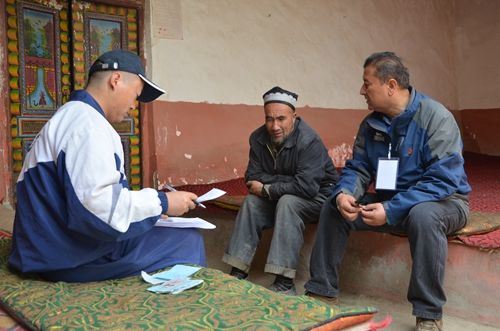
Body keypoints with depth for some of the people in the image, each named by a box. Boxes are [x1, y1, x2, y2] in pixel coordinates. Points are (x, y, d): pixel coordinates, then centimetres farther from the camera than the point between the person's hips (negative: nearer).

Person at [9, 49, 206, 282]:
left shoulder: (70, 116, 16)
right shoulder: (87, 122, -17)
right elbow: (95, 205, -27)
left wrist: (148, 206, 12)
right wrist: (160, 203, -17)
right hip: (75, 256, -10)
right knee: (188, 241, -8)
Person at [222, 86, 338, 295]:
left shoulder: (309, 141, -26)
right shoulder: (258, 138, -7)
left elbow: (306, 187, -34)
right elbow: (252, 178, -9)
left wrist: (266, 189, -24)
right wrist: (287, 180, -23)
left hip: (319, 197, -6)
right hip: (282, 198, 6)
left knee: (288, 202, -32)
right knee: (251, 202, -16)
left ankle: (285, 284, -31)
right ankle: (238, 273, -13)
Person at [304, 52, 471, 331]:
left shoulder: (436, 118, -21)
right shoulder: (371, 124, -1)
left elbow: (443, 181, -28)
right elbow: (357, 169, 1)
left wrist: (391, 211, -35)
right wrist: (344, 193, -23)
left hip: (444, 201, -5)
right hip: (391, 200, 6)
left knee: (423, 215, -40)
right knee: (333, 207, -9)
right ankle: (322, 291, 1)